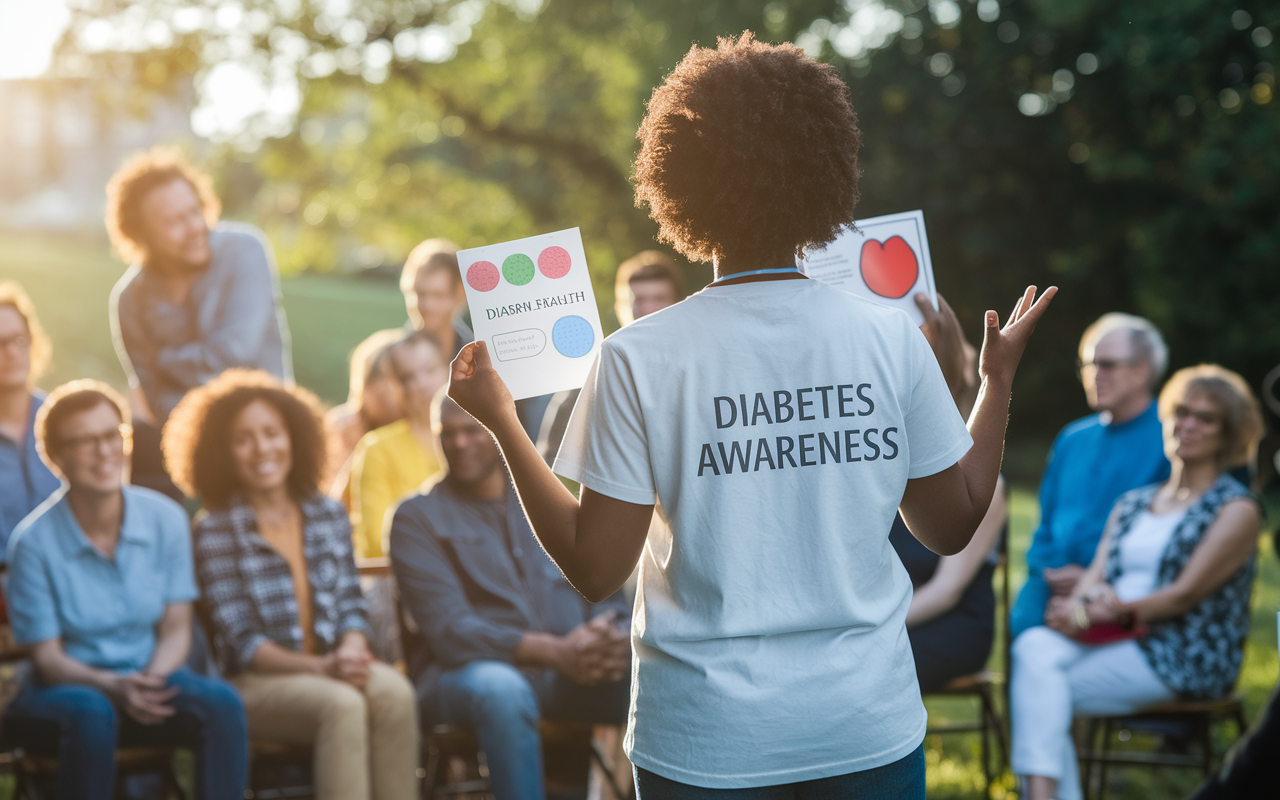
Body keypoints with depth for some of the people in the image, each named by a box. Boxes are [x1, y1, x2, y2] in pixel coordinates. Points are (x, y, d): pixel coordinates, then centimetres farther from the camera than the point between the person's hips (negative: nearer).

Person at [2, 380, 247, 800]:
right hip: (65, 686, -3)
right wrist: (113, 686, -27)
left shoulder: (166, 519, -2)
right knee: (90, 713, -38)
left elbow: (176, 630, 1)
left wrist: (153, 679, -21)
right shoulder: (34, 541, -12)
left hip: (150, 676, 3)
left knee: (221, 702, -28)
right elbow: (47, 656, -8)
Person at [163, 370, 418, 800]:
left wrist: (350, 652, -14)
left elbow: (351, 607, 10)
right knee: (342, 704, -34)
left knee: (394, 692, -30)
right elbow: (239, 640, -8)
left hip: (335, 669, 4)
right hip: (255, 682, -4)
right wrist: (319, 667, -21)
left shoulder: (328, 514, 13)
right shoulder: (214, 530, -1)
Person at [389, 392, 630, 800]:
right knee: (500, 688, -39)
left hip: (573, 670, 3)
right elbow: (448, 629, -8)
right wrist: (555, 651, -22)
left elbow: (608, 595, 11)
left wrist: (609, 635, -16)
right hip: (471, 670, -3)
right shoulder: (417, 517, 5)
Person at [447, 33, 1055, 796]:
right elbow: (953, 525, 5)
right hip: (870, 730, 2)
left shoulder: (639, 359, -11)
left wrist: (501, 420, 2)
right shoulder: (892, 340, -5)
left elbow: (596, 568, -8)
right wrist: (1000, 380, 18)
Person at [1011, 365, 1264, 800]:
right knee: (1034, 647, -27)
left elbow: (1186, 594, -9)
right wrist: (1079, 605, -14)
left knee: (1038, 691, -25)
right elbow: (1096, 573, 10)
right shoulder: (1132, 503, 22)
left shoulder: (1237, 509, 1)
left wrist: (1113, 611, -17)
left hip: (1183, 655, -6)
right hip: (1108, 638, 6)